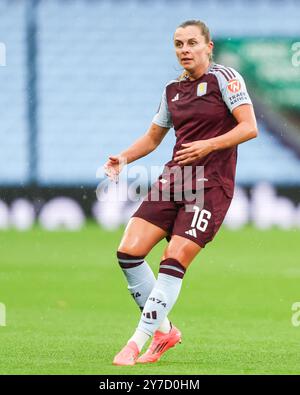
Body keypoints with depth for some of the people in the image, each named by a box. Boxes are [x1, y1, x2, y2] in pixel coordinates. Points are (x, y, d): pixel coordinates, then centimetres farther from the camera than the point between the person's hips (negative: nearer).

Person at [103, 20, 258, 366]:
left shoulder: (224, 77, -3)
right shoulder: (172, 90, 15)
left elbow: (249, 127, -11)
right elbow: (153, 137, 26)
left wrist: (209, 145, -22)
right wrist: (123, 159, 8)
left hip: (211, 184, -6)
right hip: (173, 179, 6)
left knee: (174, 261, -15)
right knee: (129, 252, -7)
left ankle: (138, 342, -9)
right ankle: (163, 330, 8)